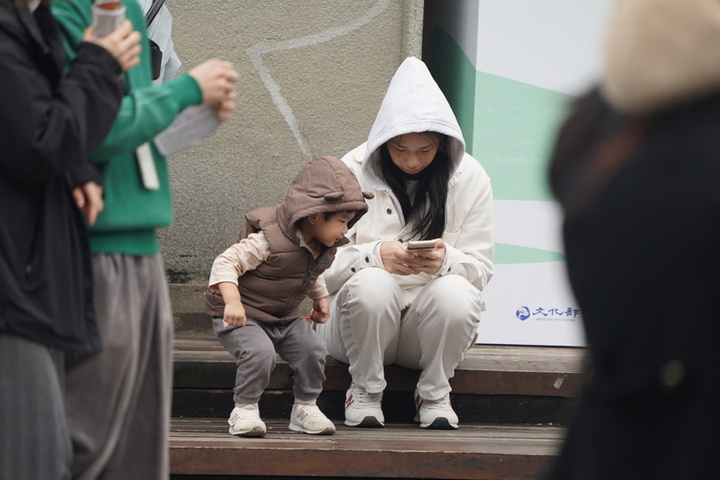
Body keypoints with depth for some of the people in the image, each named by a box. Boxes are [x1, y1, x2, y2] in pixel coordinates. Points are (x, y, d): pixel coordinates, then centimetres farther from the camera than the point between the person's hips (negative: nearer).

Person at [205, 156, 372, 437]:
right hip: (243, 316, -7)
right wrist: (232, 302, -37)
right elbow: (225, 263, -27)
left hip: (285, 318, 7)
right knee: (260, 352, -32)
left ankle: (305, 407, 6)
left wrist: (320, 298, 14)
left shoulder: (323, 248, 2)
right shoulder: (269, 240, -25)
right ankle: (244, 409, -14)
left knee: (313, 349, -13)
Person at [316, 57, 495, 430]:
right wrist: (376, 255, -28)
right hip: (361, 318, -1)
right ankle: (365, 390, -9)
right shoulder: (353, 172, -3)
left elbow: (481, 268, -1)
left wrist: (446, 260, -25)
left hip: (430, 326, 1)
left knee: (456, 294, -32)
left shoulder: (469, 178, 0)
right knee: (372, 284, -34)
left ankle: (434, 393, -6)